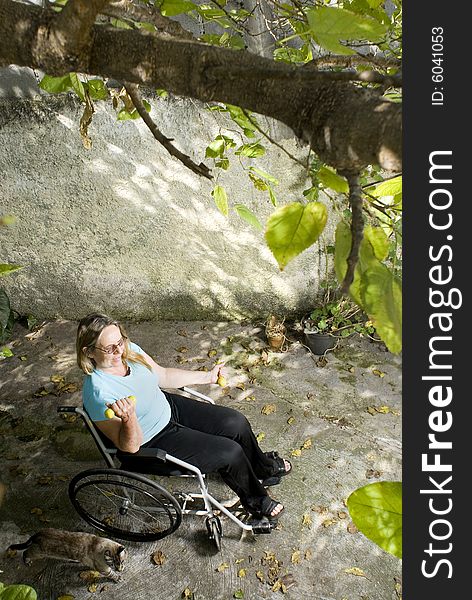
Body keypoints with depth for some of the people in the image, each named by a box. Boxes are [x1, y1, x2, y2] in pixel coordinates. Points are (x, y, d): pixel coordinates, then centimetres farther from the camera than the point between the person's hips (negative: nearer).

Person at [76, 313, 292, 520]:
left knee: (236, 422, 0)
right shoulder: (98, 392, -31)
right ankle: (256, 501, 21)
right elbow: (130, 446, -24)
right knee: (230, 452, -11)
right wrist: (128, 418, -46)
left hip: (169, 407, 7)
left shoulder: (129, 350, -11)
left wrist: (207, 376, 7)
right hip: (152, 445, -6)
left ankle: (262, 467, 31)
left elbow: (163, 375, 5)